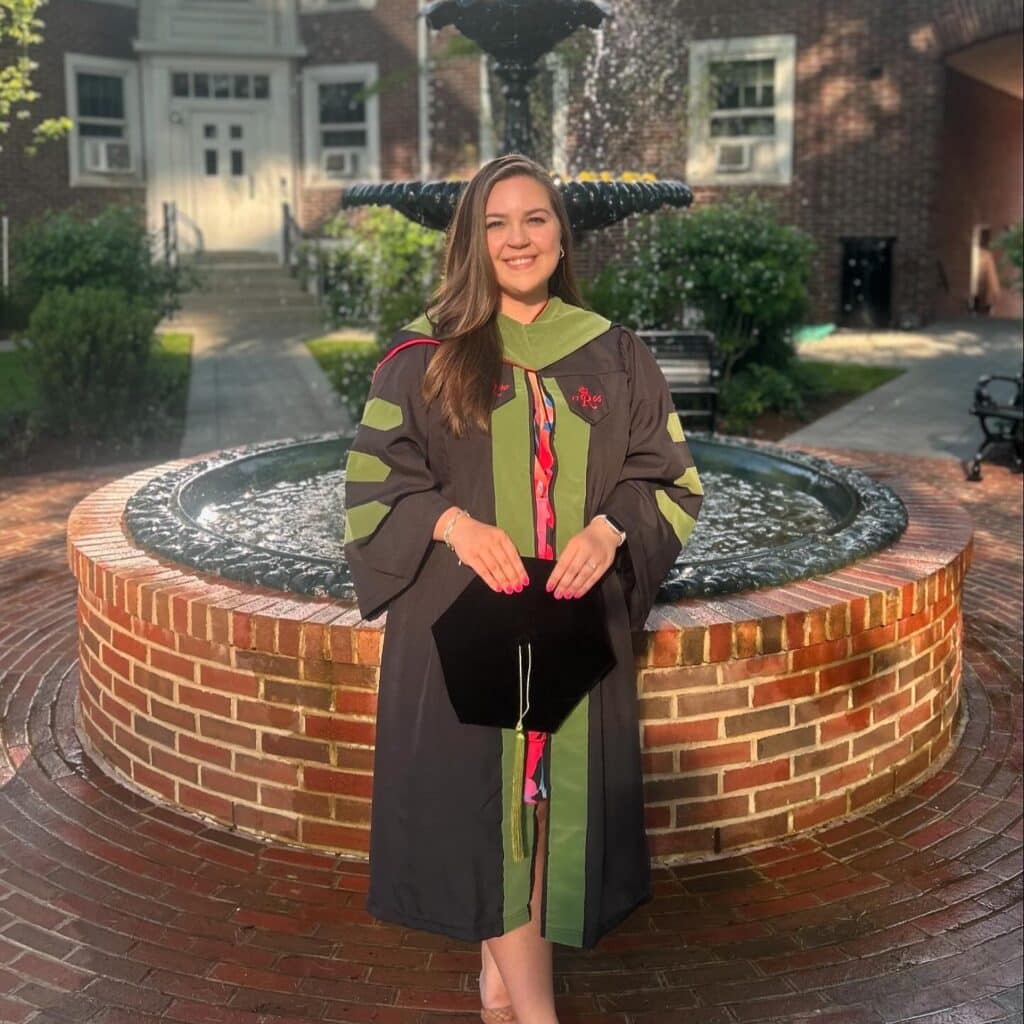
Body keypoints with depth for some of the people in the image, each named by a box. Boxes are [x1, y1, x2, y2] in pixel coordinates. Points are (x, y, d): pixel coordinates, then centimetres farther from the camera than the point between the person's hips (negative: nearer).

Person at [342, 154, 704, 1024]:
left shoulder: (613, 356, 6)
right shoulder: (424, 355, 1)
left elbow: (669, 477, 8)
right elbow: (374, 480, 1)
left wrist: (608, 529, -12)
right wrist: (452, 522, -17)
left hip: (576, 617, 2)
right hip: (462, 616, -2)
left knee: (555, 784, 7)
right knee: (481, 788, -2)